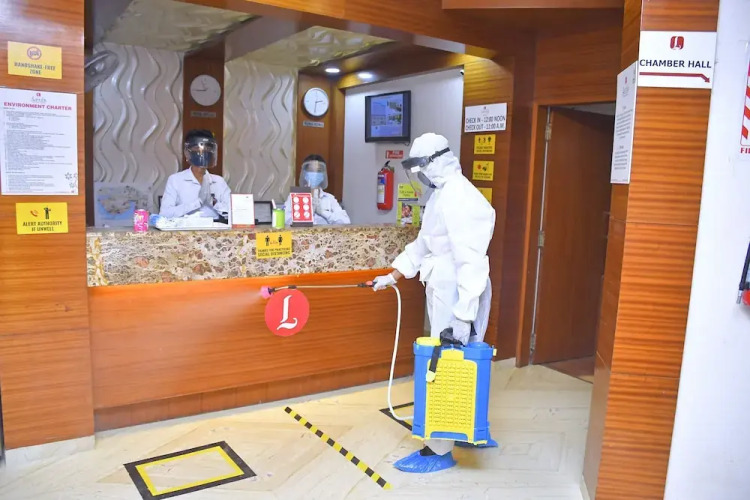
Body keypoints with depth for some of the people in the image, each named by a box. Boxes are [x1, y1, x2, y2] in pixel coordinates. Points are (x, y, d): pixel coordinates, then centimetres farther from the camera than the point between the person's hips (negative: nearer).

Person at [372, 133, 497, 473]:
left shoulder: (458, 198, -19)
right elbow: (423, 245, 22)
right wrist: (392, 276, 25)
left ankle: (439, 451, 10)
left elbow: (470, 260, -25)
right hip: (444, 291, 10)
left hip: (458, 294, -10)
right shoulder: (442, 195, 14)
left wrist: (464, 314, -27)